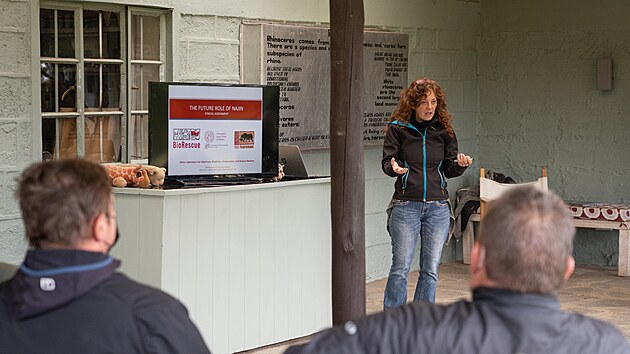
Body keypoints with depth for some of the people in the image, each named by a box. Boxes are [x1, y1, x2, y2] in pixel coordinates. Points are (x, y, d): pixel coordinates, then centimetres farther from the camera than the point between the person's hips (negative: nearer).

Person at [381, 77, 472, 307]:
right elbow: (387, 162, -1)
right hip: (406, 205, -2)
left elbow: (449, 170, 10)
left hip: (437, 206, 3)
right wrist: (394, 167, -24)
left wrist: (460, 164, -12)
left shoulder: (444, 130, 6)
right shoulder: (398, 129, -1)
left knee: (431, 269, 5)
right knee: (401, 268, -3)